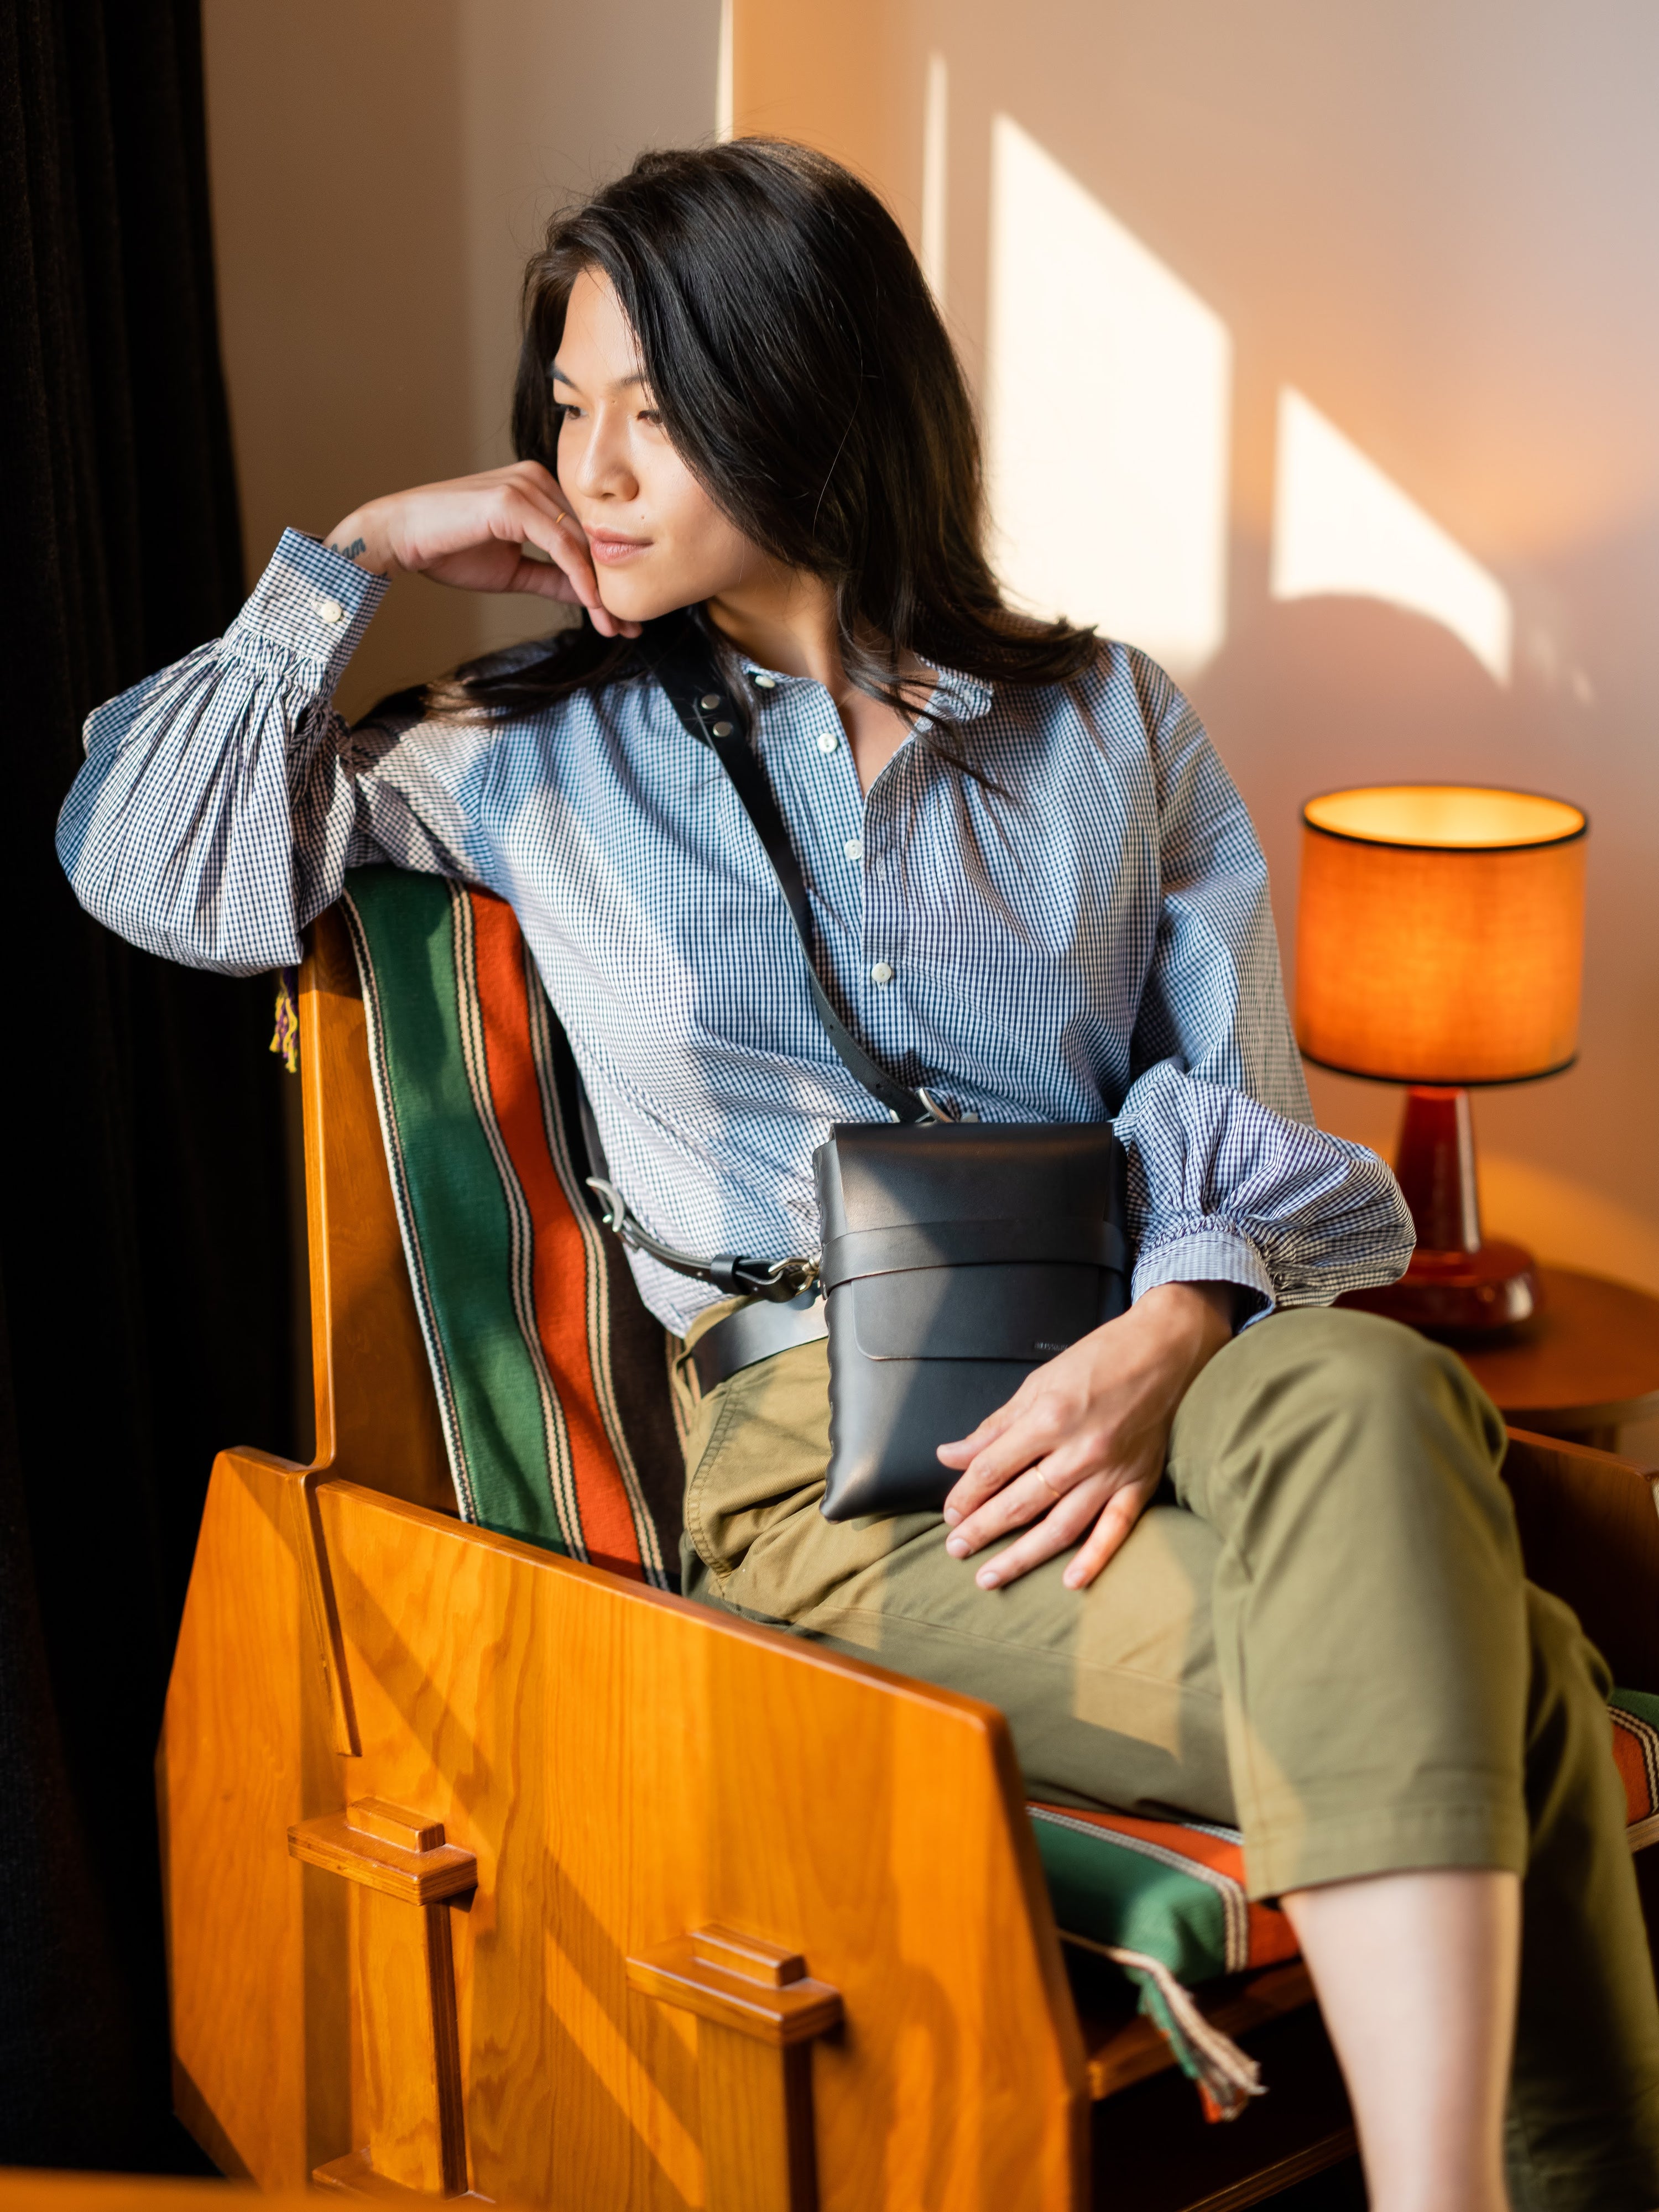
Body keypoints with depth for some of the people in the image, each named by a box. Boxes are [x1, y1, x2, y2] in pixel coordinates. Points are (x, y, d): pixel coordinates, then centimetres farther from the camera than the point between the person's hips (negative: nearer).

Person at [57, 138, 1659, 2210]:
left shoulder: (1106, 725, 15)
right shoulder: (543, 753, 14)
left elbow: (1243, 1112, 7)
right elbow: (152, 863, 10)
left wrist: (1163, 1345, -14)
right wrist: (352, 558, 9)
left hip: (1124, 1377, 2)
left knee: (1362, 1394, -37)